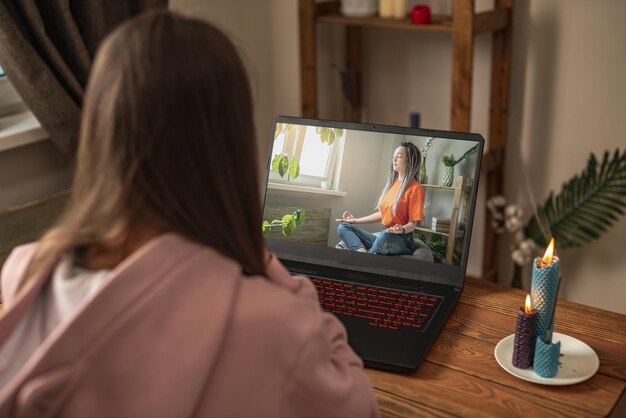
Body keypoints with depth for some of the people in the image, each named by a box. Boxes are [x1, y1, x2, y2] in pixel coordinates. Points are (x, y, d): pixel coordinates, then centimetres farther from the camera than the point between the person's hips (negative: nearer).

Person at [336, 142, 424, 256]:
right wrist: (356, 220, 23)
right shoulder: (392, 183, 16)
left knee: (385, 234, -42)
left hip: (401, 241, -8)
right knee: (343, 227, -7)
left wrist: (402, 229, -31)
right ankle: (362, 252, -34)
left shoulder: (415, 188, -8)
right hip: (382, 237, 8)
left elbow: (413, 223, -10)